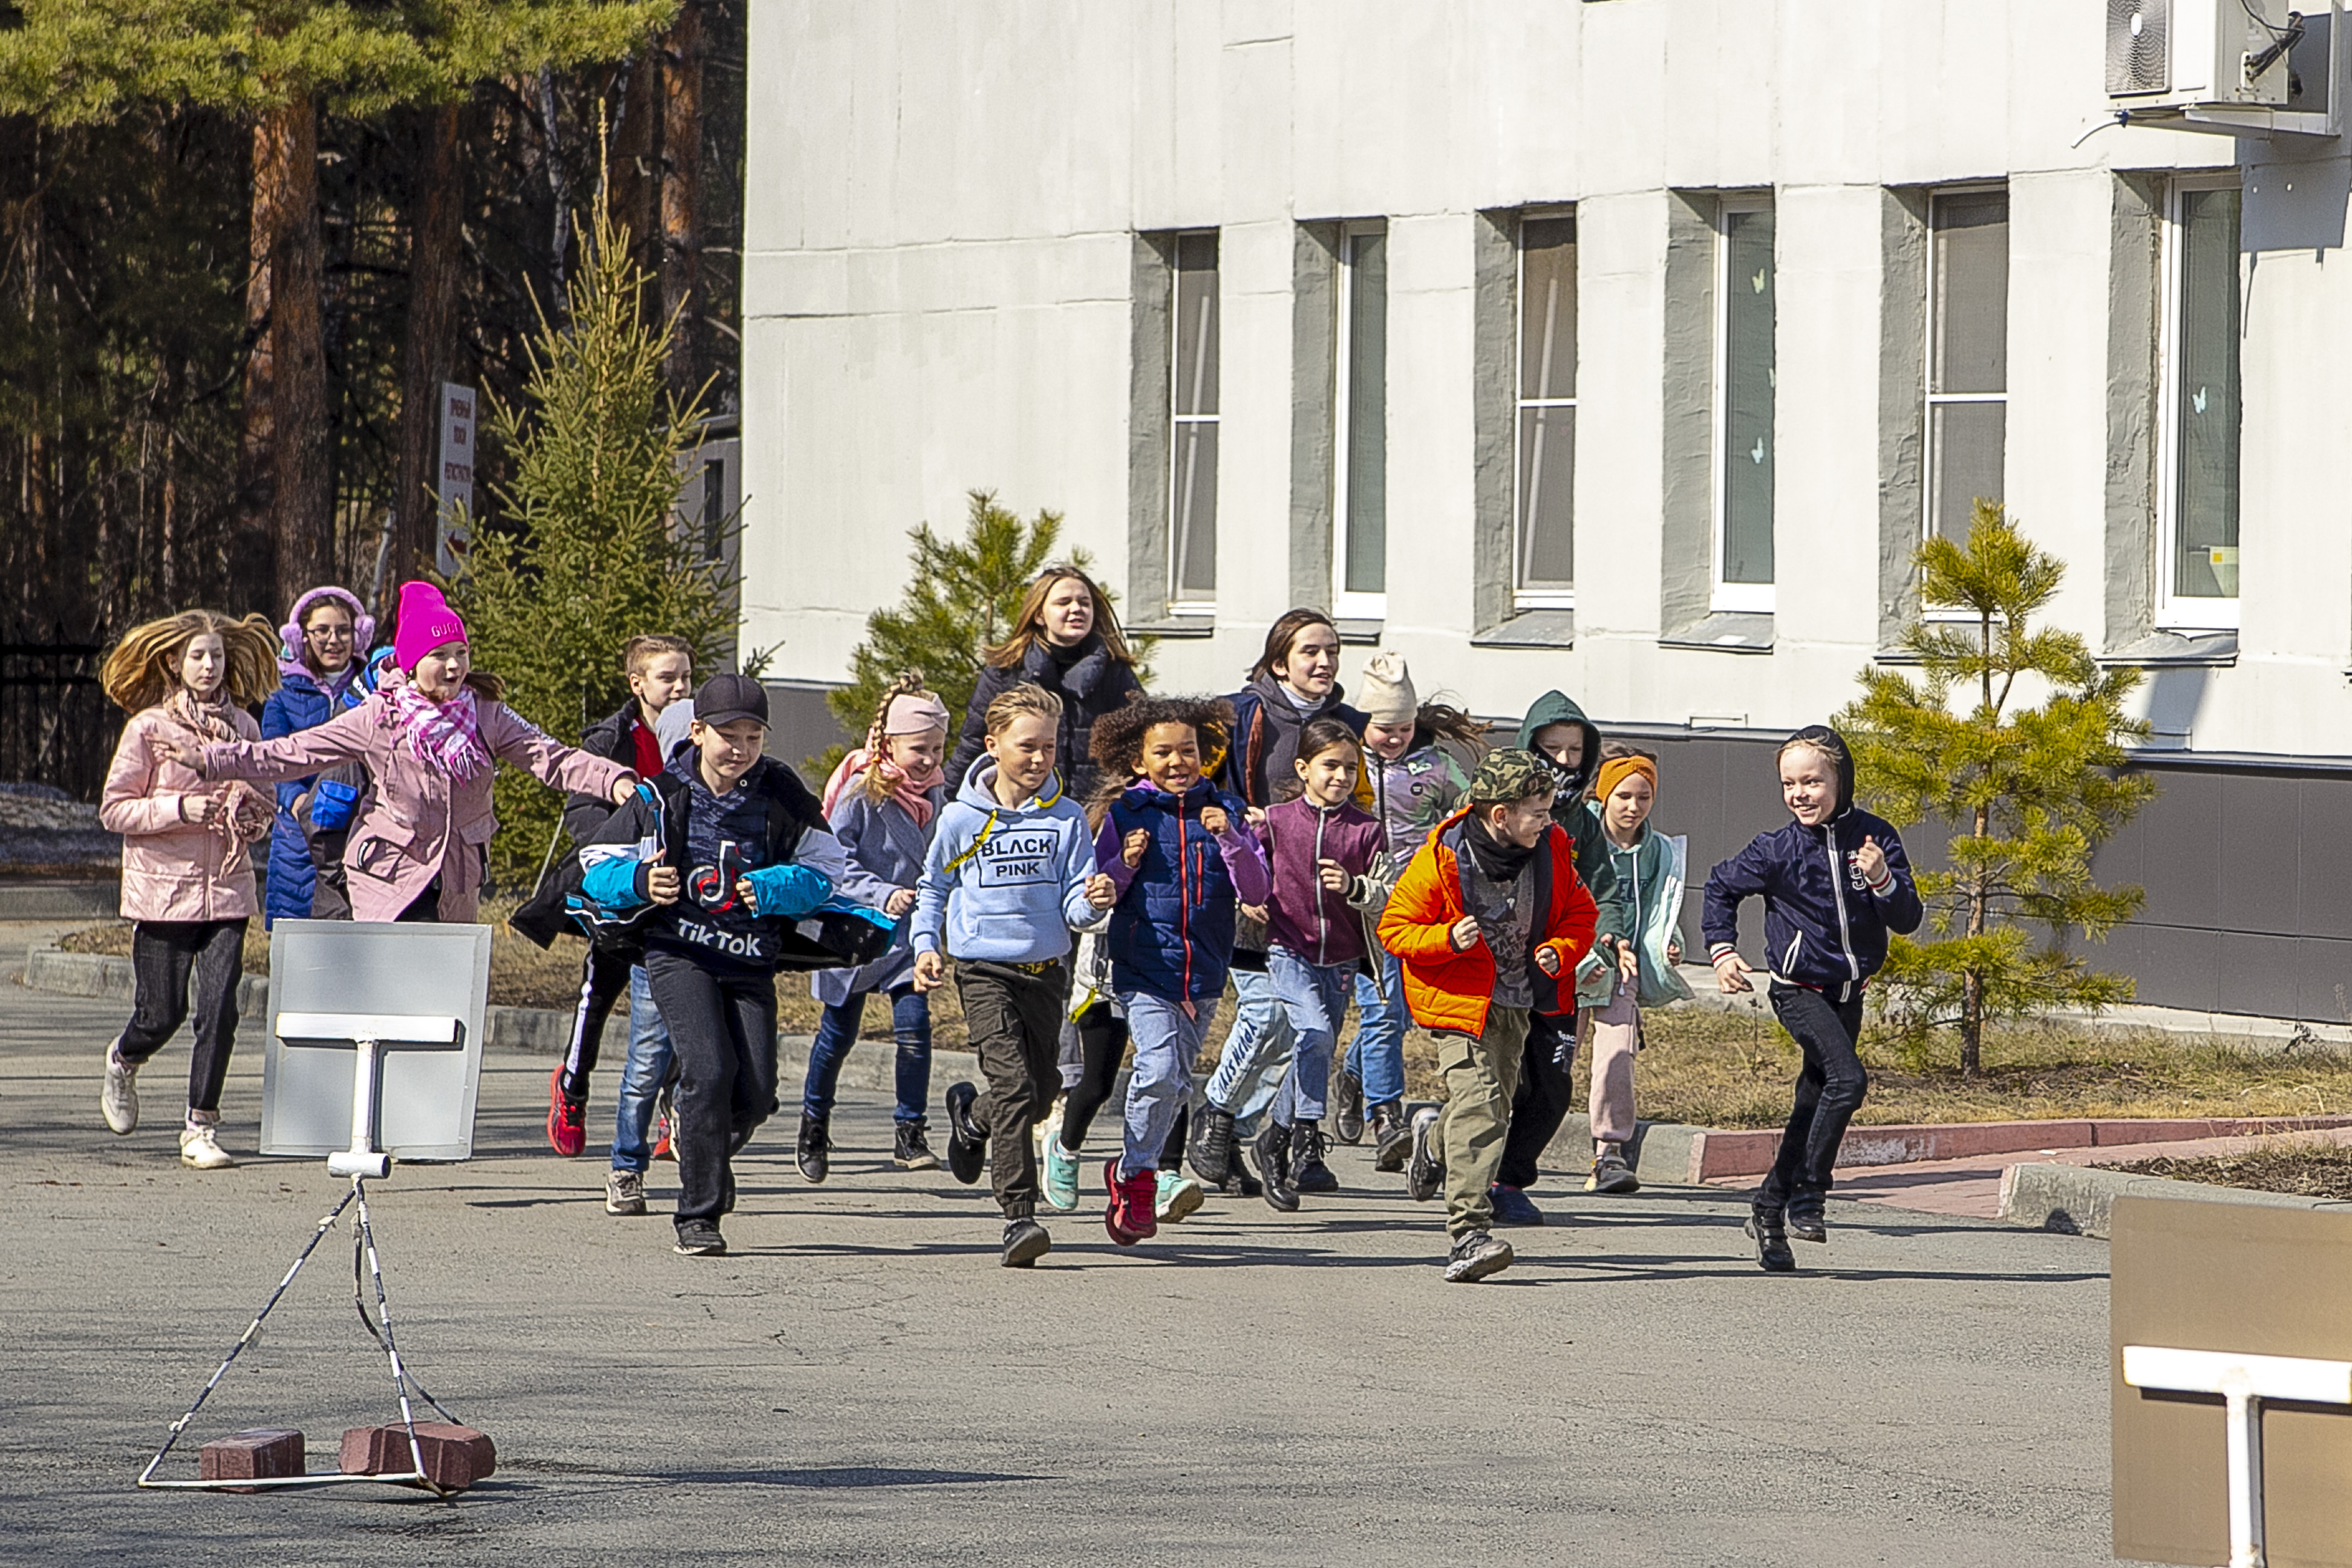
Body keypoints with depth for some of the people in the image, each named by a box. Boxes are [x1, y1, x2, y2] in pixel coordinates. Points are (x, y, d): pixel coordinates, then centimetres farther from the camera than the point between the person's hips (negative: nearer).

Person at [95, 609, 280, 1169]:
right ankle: (123, 1064, 37)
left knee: (220, 1007, -8)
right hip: (164, 887, -3)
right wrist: (179, 809, -17)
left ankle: (202, 1128, 0)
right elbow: (113, 810, -5)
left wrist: (252, 818, -3)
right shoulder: (148, 728, -4)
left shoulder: (242, 726, 8)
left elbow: (263, 802, 20)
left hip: (227, 887, 3)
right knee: (162, 1012, 2)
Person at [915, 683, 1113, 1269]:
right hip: (984, 969, -3)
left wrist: (1092, 899, -22)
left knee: (1040, 1092, 10)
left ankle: (971, 1117, 45)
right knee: (1014, 1083, -18)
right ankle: (1019, 1216, -20)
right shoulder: (962, 820, 0)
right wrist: (926, 946, 1)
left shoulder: (1066, 818, 3)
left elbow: (1074, 899, 0)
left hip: (1045, 971, 3)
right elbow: (932, 888, 13)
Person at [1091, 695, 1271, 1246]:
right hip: (1144, 969, -4)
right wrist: (1125, 865, -15)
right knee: (1158, 1070, -19)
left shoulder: (1225, 812, 5)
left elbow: (1256, 892, 0)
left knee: (1177, 1083, 10)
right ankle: (1139, 1179, -3)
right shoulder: (1126, 815, 0)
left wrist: (1230, 840, -15)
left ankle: (1131, 1173, 29)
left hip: (1204, 972, 4)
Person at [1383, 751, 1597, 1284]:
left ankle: (1435, 1139, 49)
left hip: (1518, 1003, 6)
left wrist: (1559, 951, -10)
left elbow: (1579, 915, 12)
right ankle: (1469, 1233, -24)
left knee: (1494, 1107, 12)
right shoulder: (1441, 860, -16)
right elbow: (1395, 928, -9)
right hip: (1460, 1000, -6)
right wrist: (1448, 939, -27)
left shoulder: (1551, 854, -2)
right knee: (1478, 1103, -20)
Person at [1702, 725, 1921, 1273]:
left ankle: (1770, 1208, 21)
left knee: (1815, 1103, 9)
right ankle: (1808, 1194, -14)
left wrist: (1883, 881, -25)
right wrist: (1722, 950, -4)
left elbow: (1907, 921, -7)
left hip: (1848, 993, 4)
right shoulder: (1776, 851, -10)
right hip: (1799, 988, -4)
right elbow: (1721, 888, 7)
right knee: (1848, 1079, -23)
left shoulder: (1875, 838, -6)